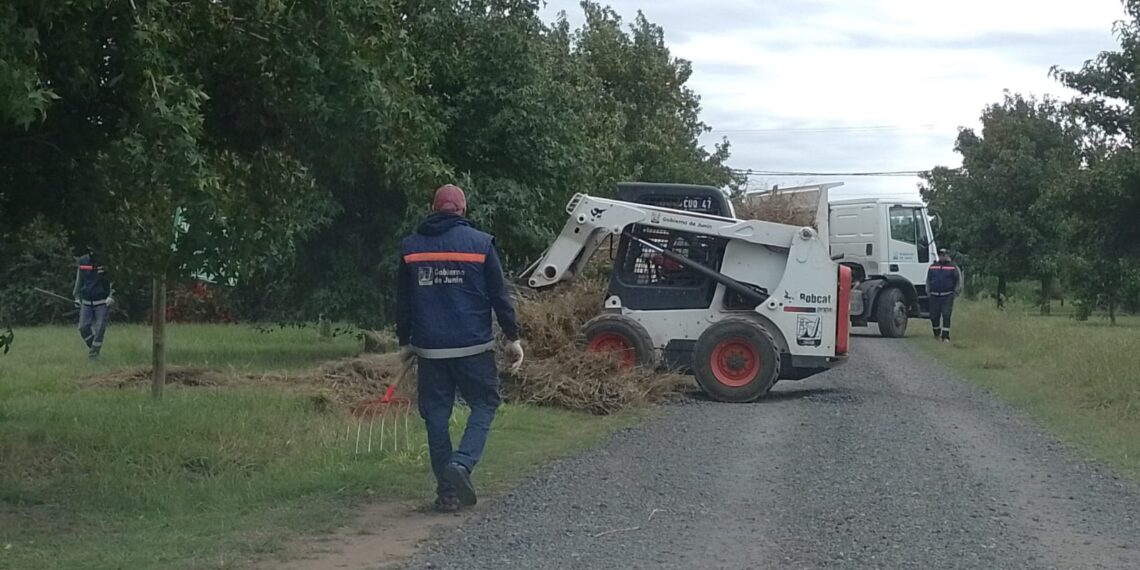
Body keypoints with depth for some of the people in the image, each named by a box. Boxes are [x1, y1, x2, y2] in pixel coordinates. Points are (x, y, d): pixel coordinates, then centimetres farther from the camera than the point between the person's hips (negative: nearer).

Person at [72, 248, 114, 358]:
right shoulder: (82, 261, 4)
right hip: (86, 302, 4)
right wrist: (77, 296, 17)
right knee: (83, 328, -1)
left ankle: (94, 353, 7)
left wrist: (111, 296, -17)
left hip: (102, 303, -4)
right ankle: (92, 346, 22)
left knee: (99, 329, -6)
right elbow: (79, 280, 17)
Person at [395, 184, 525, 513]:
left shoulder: (411, 247, 7)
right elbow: (499, 295, -1)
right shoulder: (480, 243, -2)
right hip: (473, 346, -2)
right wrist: (512, 337, 6)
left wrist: (405, 343, 21)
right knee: (484, 403, 10)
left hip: (429, 348, 2)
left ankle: (447, 491, 7)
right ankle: (462, 463, -12)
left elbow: (403, 301, 12)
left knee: (436, 415, 8)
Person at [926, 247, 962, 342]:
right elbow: (928, 280, 21)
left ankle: (945, 336, -8)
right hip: (934, 296, 3)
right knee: (934, 316, 4)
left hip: (947, 296, -3)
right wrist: (928, 291, 12)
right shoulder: (932, 267, 14)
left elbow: (959, 281, 6)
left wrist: (955, 292, -1)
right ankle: (937, 333, 26)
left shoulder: (953, 267, 5)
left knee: (946, 316, -10)